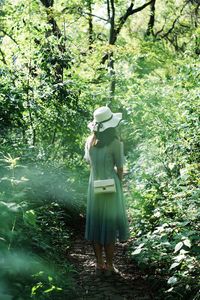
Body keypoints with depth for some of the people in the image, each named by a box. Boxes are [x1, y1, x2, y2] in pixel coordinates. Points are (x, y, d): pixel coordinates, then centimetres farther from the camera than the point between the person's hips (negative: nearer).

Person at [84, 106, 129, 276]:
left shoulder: (90, 142, 0)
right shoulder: (115, 143, -15)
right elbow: (120, 169, -8)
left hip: (94, 186, 5)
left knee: (96, 224, 13)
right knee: (109, 226, 6)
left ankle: (99, 264, 21)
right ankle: (109, 266, 14)